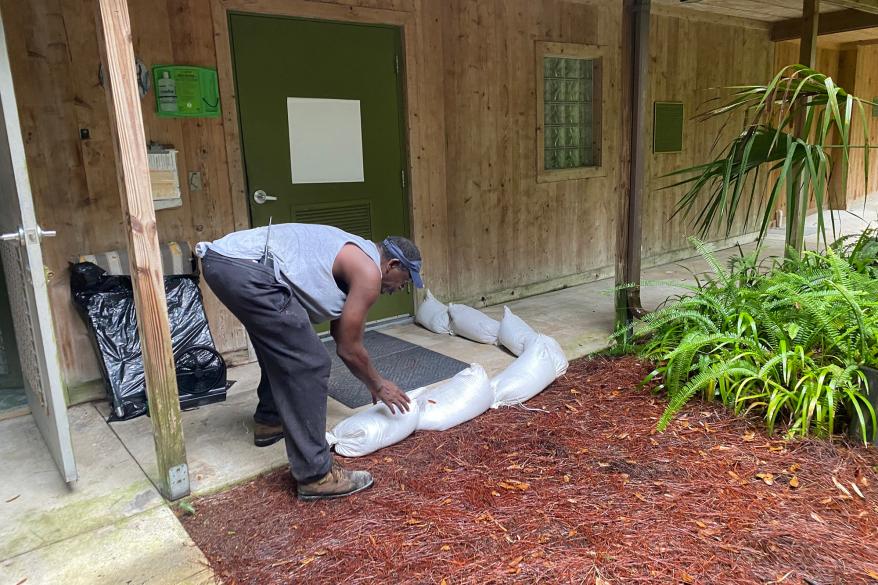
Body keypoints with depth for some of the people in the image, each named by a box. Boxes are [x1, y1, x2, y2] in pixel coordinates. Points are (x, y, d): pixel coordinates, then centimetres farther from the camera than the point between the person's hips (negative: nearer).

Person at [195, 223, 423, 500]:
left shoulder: (351, 258, 27)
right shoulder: (368, 272, 0)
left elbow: (340, 335, 35)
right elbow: (349, 349, 5)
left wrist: (373, 382, 41)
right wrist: (378, 386, 22)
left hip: (221, 258, 11)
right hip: (247, 269, -11)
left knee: (282, 348, 29)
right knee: (308, 364, -6)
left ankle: (269, 421, 44)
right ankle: (316, 475, 0)